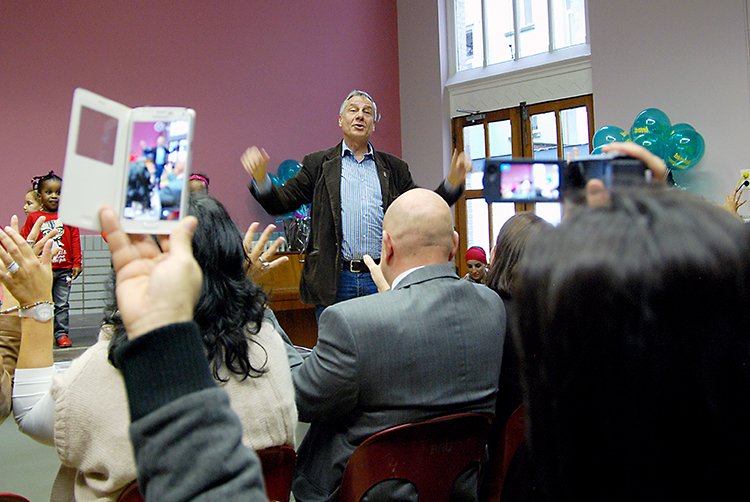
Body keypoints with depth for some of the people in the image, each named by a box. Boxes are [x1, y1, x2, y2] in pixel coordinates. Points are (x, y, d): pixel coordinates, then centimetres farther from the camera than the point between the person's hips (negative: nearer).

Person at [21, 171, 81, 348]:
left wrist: (77, 263, 2)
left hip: (64, 269, 1)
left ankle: (62, 334, 14)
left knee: (62, 304, 5)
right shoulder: (33, 218, 2)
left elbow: (75, 239, 5)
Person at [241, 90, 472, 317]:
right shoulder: (318, 164, 10)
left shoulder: (393, 168, 15)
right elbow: (282, 202, 5)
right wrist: (260, 179, -14)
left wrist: (453, 182, 0)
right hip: (334, 281, -1)